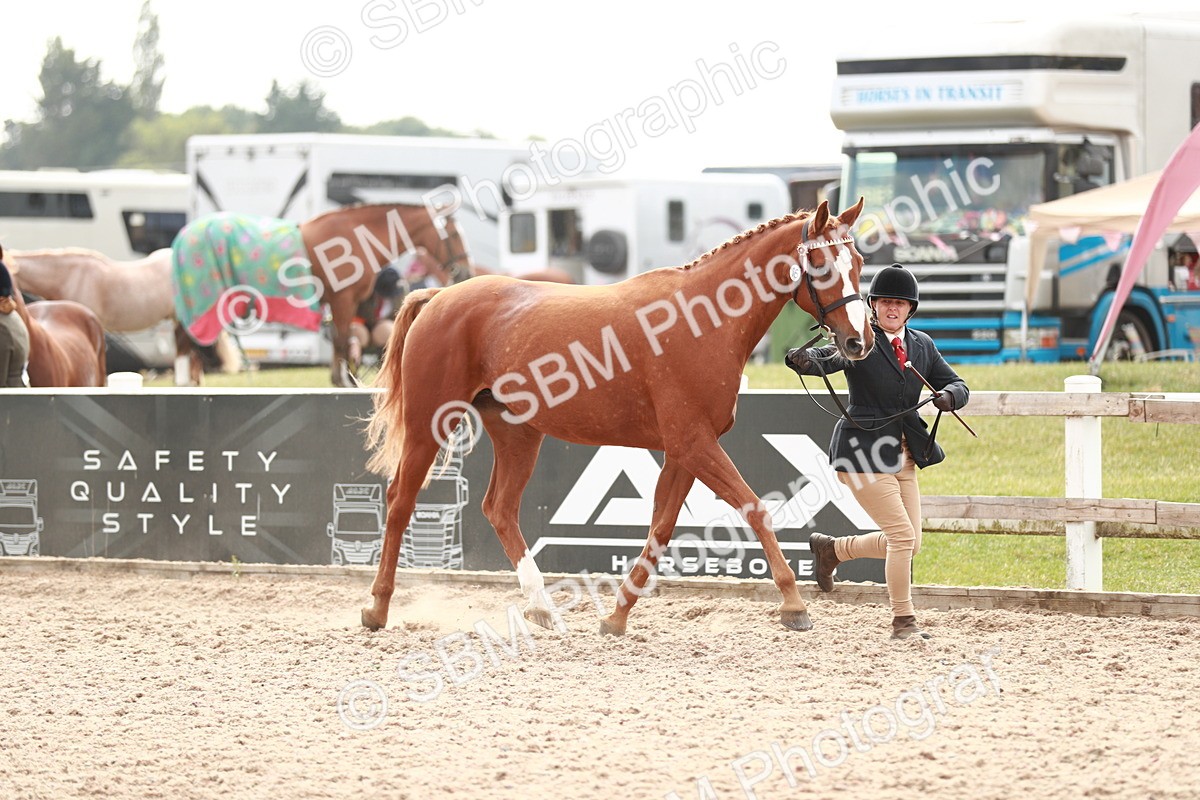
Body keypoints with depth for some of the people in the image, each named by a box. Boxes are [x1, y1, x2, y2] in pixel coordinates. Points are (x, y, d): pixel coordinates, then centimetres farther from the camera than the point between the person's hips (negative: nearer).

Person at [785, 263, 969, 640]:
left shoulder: (922, 345, 8)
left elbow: (956, 385, 10)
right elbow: (825, 358, -26)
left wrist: (949, 396, -14)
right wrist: (803, 359, -50)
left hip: (904, 457, 7)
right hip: (863, 453, -7)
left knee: (909, 544, 11)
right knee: (903, 536, -10)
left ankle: (831, 548, 32)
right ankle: (903, 621, 4)